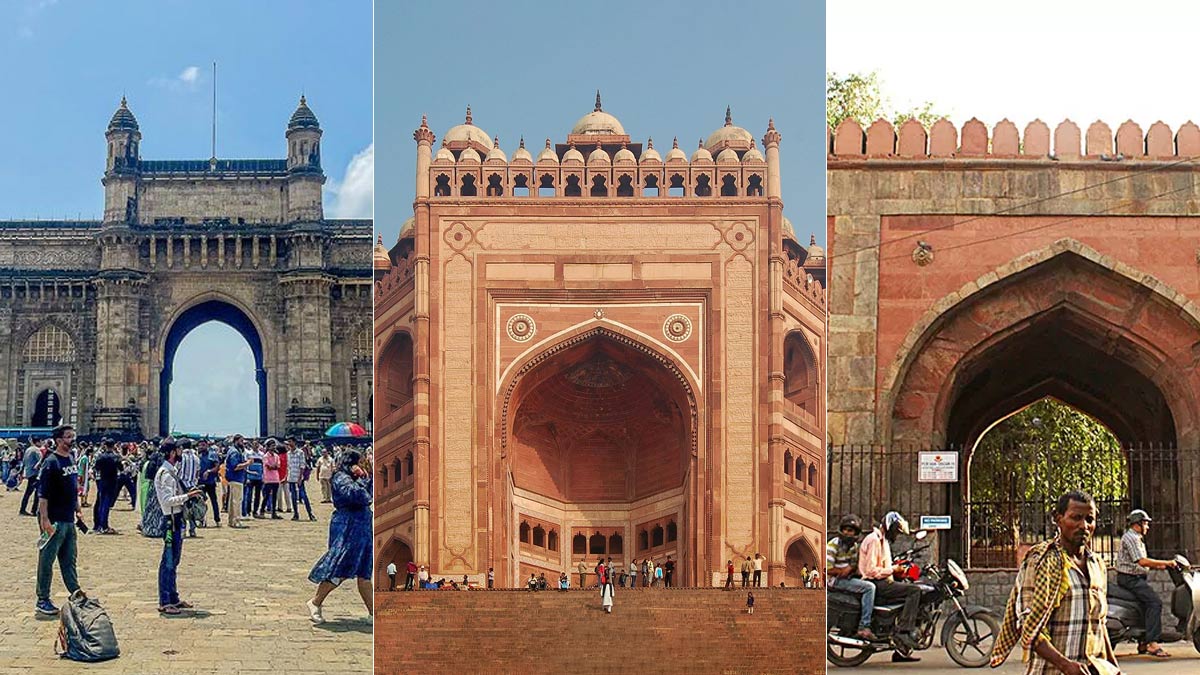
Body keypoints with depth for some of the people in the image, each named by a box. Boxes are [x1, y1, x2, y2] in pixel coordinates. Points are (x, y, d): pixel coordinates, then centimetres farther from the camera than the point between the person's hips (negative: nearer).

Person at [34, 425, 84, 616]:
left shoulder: (71, 460, 11)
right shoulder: (51, 463, -14)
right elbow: (43, 494, -18)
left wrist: (77, 509, 19)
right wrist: (45, 520, -22)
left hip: (69, 520, 8)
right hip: (54, 521, -8)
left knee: (69, 560, 15)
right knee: (46, 561, 1)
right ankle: (42, 601, 7)